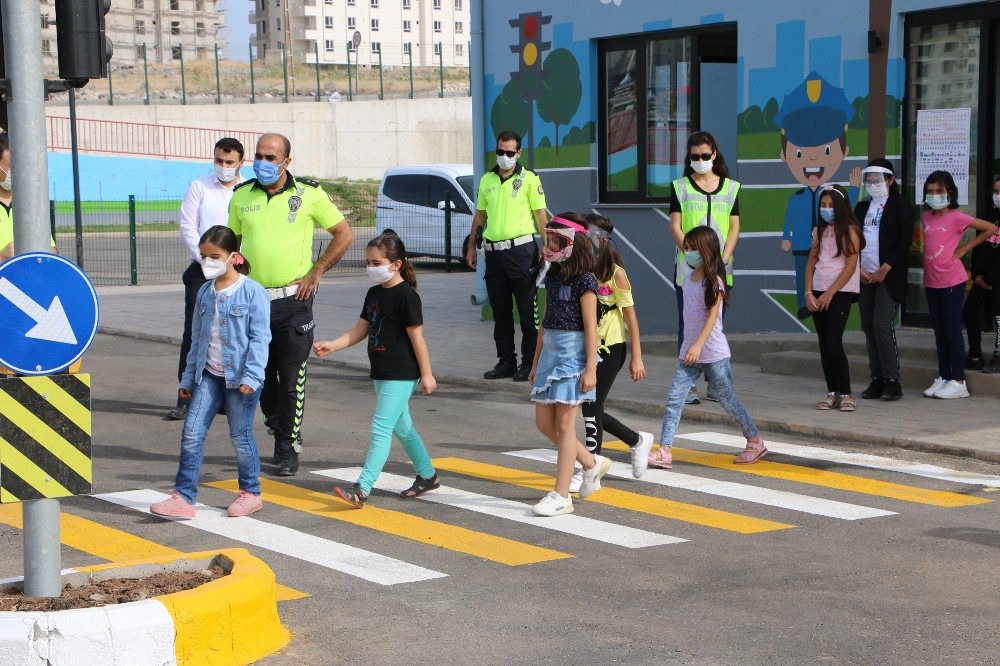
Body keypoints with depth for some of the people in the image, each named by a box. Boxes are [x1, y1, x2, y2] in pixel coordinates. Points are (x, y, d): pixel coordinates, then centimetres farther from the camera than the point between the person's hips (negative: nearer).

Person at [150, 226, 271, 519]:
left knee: (240, 436, 5)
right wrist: (188, 377, 15)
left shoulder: (252, 292, -9)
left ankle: (250, 493, 23)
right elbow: (197, 338, 16)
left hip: (239, 376, -5)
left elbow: (259, 338, -11)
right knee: (191, 433, -1)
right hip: (208, 375, 6)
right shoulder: (205, 292, 9)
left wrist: (251, 376, -18)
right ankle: (183, 497, 3)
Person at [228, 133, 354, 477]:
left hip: (293, 299, -3)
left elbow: (344, 234, 3)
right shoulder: (241, 196, 6)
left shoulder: (309, 194, -3)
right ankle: (283, 430, 30)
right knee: (260, 375, 9)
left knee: (291, 378, -3)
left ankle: (287, 449, 5)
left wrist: (316, 272, -2)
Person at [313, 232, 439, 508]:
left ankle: (362, 489, -15)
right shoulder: (374, 293, 10)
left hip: (401, 375, -9)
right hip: (381, 373, 9)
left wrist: (426, 373, -13)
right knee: (401, 426, 18)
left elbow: (416, 336, -15)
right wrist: (332, 345, 1)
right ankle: (427, 476, 32)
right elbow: (360, 330, 13)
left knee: (381, 428, -12)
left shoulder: (406, 296, -16)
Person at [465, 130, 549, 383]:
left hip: (522, 250, -5)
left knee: (527, 310, -2)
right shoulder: (486, 180, 13)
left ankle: (529, 362, 3)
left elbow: (540, 214, -3)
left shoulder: (529, 179, -1)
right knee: (500, 311, 10)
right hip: (493, 251, 5)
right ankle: (505, 361, 17)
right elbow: (480, 215, 20)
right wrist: (471, 246, 17)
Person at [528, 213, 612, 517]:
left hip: (572, 353, -8)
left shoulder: (583, 281, -11)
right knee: (544, 423, 9)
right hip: (550, 352, 8)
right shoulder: (553, 276, 11)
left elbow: (590, 326, -13)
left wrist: (590, 368, -17)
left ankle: (561, 495, 1)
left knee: (564, 424, -4)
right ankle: (592, 463, 27)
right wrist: (536, 361, 17)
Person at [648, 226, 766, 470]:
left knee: (728, 400, 5)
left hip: (714, 353, -7)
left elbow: (712, 316, -20)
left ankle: (756, 443, 22)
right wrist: (690, 346, 18)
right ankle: (664, 452, -6)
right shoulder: (689, 279, 9)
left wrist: (698, 345, -30)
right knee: (673, 399, -4)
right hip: (689, 351, 7)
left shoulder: (714, 282, -12)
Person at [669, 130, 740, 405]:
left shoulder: (730, 187, 10)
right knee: (688, 327, -2)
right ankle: (687, 385, -1)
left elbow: (734, 228, 6)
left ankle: (715, 384, 13)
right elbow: (675, 228, -2)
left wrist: (723, 259, -9)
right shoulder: (680, 187, 4)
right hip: (688, 269, -2)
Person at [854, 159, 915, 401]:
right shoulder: (862, 207, 17)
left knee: (882, 325, -13)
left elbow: (905, 240, -8)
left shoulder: (900, 205, -1)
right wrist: (858, 269, 0)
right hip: (864, 277, 6)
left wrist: (884, 269, -13)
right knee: (869, 328, 4)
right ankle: (877, 380, 9)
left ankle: (892, 381, -8)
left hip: (889, 276, -6)